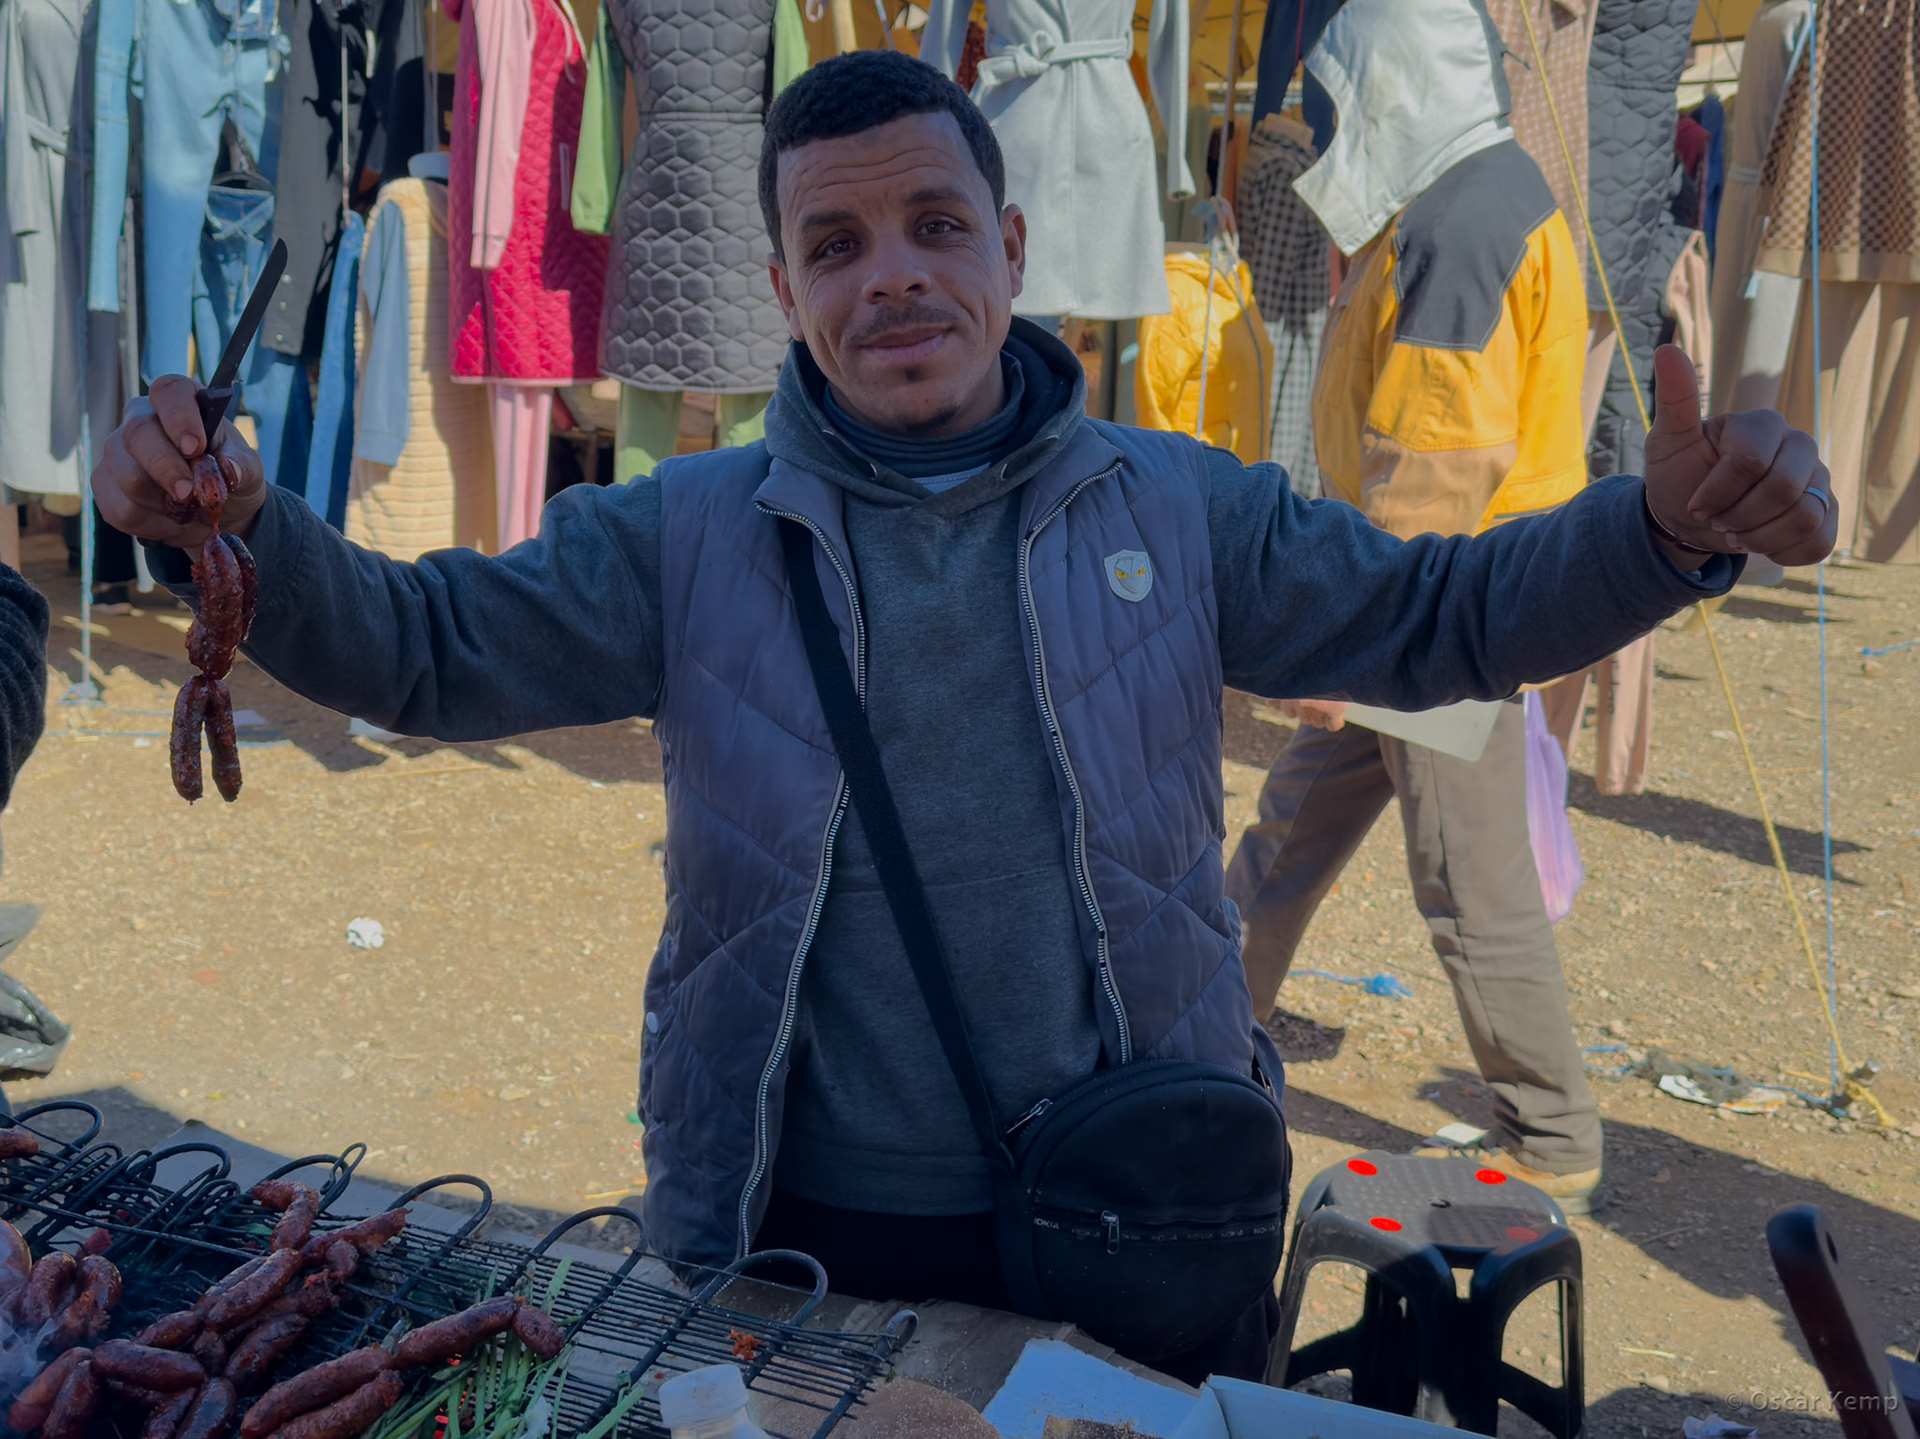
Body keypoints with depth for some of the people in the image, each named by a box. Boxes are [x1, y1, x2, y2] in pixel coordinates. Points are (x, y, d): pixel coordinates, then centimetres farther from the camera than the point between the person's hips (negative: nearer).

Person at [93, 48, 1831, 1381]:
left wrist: (1670, 526, -13)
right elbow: (414, 645, -3)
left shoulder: (1181, 509, 0)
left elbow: (1437, 614, 3)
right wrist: (236, 526, -23)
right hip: (801, 1242, 0)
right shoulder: (686, 539, -2)